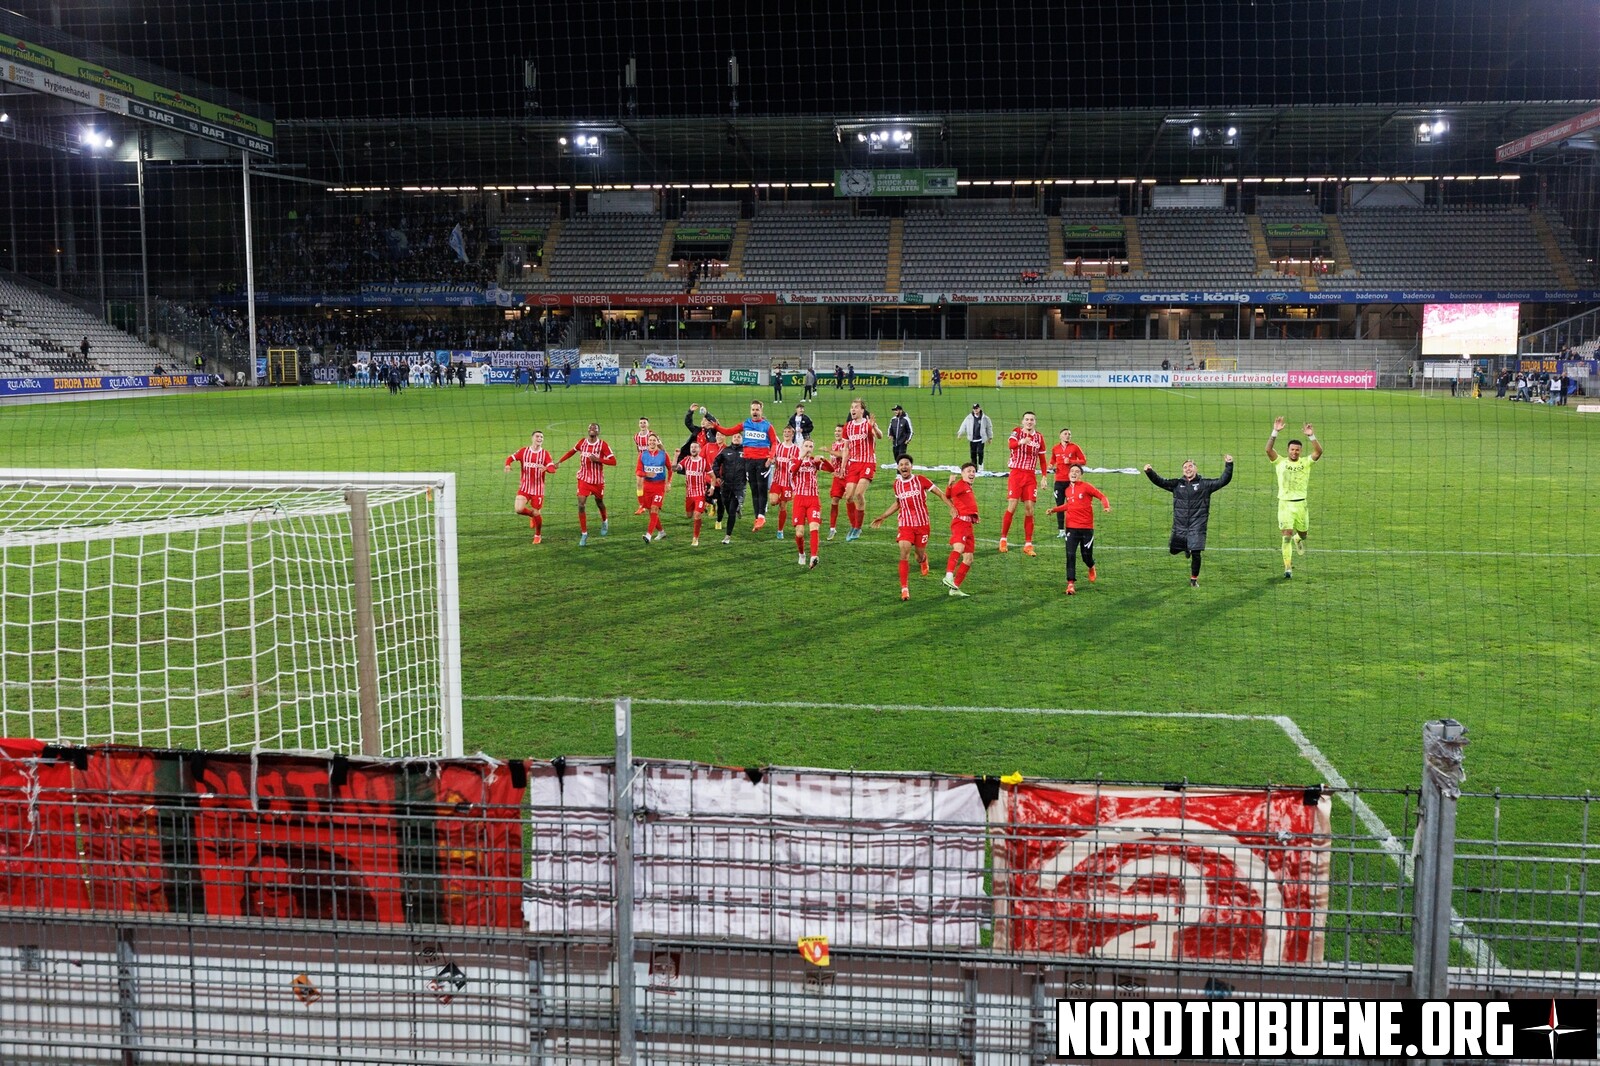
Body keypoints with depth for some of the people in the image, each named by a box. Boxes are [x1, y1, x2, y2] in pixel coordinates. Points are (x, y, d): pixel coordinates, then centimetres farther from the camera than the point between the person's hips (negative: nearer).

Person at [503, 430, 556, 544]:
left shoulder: (545, 454, -3)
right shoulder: (523, 451, 1)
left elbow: (552, 468, -14)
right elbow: (511, 457, 3)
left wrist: (546, 468, -37)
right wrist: (508, 465, -20)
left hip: (538, 489, -1)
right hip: (524, 487, 1)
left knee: (537, 514, 2)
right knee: (518, 509, -18)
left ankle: (538, 535, 29)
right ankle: (532, 514, 18)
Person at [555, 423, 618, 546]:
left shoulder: (603, 445, -11)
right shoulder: (582, 442, -1)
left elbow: (613, 461, -15)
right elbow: (572, 451, 17)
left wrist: (598, 459, -25)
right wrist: (559, 461, 12)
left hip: (598, 480, -1)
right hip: (583, 479, 1)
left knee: (599, 503, 17)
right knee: (581, 505, -11)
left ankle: (604, 522, 50)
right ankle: (584, 534, -2)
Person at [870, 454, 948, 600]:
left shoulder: (920, 480, -7)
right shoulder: (896, 484, 4)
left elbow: (939, 493, -3)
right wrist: (882, 517, 20)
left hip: (922, 523, -1)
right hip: (905, 524, 1)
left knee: (920, 554, 7)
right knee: (904, 554, -13)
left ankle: (923, 561, 49)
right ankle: (904, 588, -9)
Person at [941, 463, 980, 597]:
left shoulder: (969, 488, 23)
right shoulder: (960, 484, -4)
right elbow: (947, 495, -21)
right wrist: (950, 484, -38)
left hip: (970, 525, 9)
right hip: (960, 522, -9)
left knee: (968, 558, 8)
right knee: (959, 547, -33)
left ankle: (955, 588, 13)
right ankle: (949, 576, -44)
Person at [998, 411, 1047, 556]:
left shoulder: (1039, 437, 8)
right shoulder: (1017, 432, -2)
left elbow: (1042, 458, 16)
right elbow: (1010, 444, -26)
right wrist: (1021, 442, -47)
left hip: (1031, 476, 3)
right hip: (1016, 474, -3)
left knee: (1029, 510, -1)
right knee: (1012, 507, -7)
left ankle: (1028, 544, 3)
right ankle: (1003, 539, 8)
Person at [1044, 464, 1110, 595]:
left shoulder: (1086, 486, -6)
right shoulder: (1068, 490, 10)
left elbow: (1101, 496, -5)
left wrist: (1106, 506, -23)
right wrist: (1055, 509, 17)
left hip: (1086, 527, -3)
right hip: (1071, 527, 3)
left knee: (1086, 556, 6)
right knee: (1070, 555, -9)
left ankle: (1091, 568, 42)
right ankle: (1071, 583, -6)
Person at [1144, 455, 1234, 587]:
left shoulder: (1205, 484, 1)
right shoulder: (1177, 484, 7)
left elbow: (1223, 481, -4)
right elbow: (1160, 481, 3)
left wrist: (1229, 466, -15)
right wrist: (1150, 472, -13)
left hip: (1197, 526, -3)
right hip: (1180, 526, 3)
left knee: (1196, 553, -6)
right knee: (1173, 550, 10)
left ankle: (1194, 579, 13)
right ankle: (1186, 547, 46)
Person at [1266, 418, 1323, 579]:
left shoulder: (1305, 462, 4)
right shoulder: (1280, 461, 1)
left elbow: (1318, 452, -11)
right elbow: (1268, 449, -13)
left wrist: (1311, 436, -24)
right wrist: (1275, 432, -24)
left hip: (1301, 503, 2)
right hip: (1285, 503, -2)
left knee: (1303, 534, 16)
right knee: (1287, 536, -9)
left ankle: (1298, 539, 55)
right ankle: (1288, 569, -6)